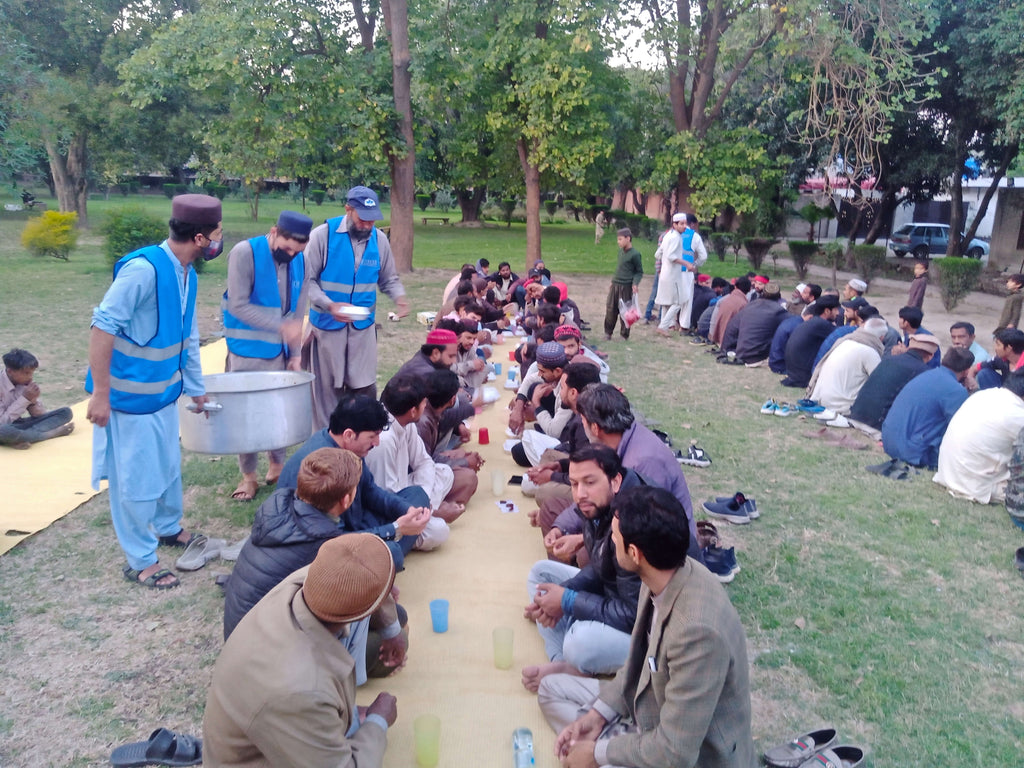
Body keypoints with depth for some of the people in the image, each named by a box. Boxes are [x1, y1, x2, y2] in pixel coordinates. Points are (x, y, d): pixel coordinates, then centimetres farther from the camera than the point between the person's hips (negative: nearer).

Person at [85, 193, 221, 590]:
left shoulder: (186, 274, 3)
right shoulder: (143, 269, -25)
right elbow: (103, 326, -23)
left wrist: (196, 388, 22)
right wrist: (100, 393, -22)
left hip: (164, 390, 8)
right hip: (130, 393, -8)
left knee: (168, 466, 22)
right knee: (135, 478, 5)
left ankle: (169, 528, 45)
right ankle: (140, 561, 21)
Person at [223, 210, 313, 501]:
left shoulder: (299, 261, 1)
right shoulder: (245, 253, -14)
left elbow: (298, 311, 7)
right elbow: (238, 305, -20)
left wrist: (295, 354, 3)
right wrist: (281, 325, -28)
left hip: (278, 352, 4)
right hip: (246, 353, -4)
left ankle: (277, 465, 30)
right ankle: (248, 475, 19)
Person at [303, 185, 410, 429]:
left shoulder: (379, 239, 0)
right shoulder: (323, 235, -12)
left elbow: (388, 279, 10)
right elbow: (308, 280, -10)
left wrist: (399, 297, -12)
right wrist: (329, 305, -27)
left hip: (363, 326, 3)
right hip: (327, 324, -2)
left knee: (365, 388, 6)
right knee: (328, 389, 9)